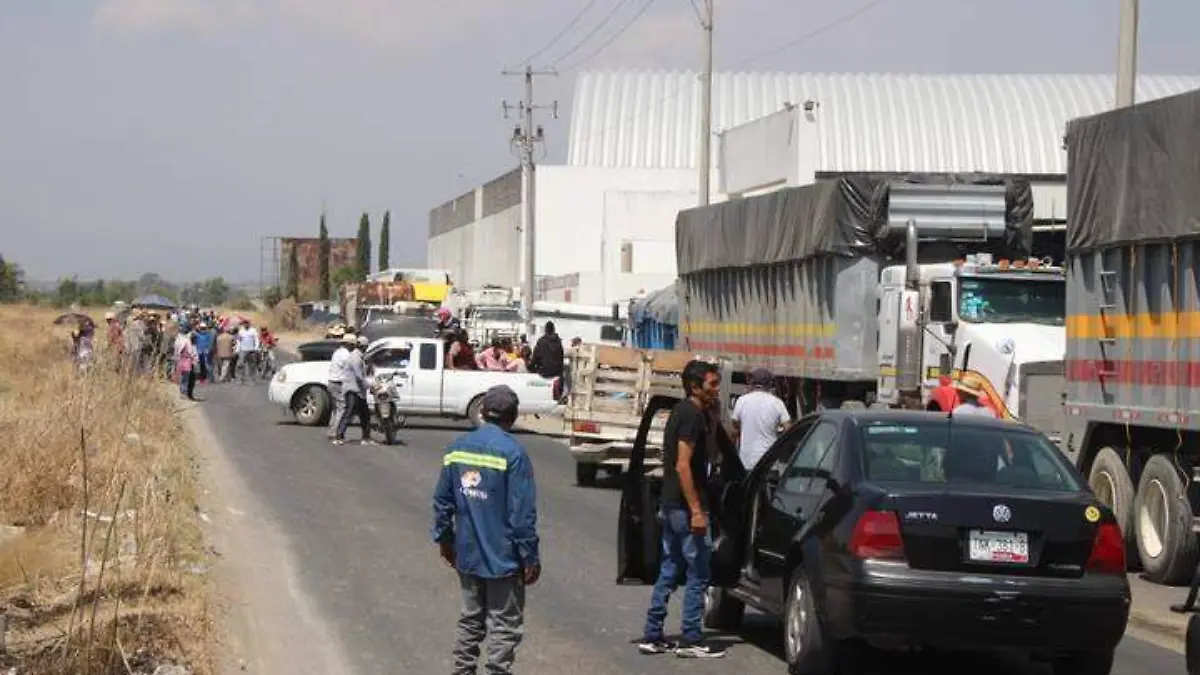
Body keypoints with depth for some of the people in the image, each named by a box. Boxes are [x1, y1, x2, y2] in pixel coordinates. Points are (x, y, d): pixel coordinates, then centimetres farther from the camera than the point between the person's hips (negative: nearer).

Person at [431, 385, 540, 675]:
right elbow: (523, 512, -17)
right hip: (503, 558, -6)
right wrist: (530, 557, -11)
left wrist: (444, 539, 21)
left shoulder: (456, 448, 2)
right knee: (505, 628, 3)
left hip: (467, 555, 6)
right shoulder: (513, 453, -16)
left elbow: (442, 501, 8)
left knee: (470, 620, 19)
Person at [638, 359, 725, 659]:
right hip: (686, 507, -10)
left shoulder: (682, 411, 14)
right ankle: (691, 640, 0)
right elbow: (683, 465, -22)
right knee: (698, 574, -3)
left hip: (671, 505, 10)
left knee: (670, 571, 13)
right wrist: (696, 510, -23)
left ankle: (652, 636, 16)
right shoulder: (693, 416, -15)